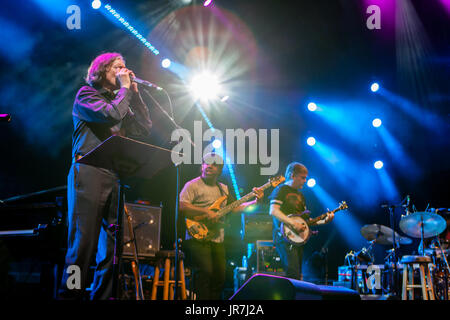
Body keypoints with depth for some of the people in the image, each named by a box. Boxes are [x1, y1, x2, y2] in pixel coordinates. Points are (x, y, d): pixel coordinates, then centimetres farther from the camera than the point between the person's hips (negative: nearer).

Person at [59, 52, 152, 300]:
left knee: (113, 242, 0)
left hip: (115, 176, 7)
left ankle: (102, 295, 4)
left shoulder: (119, 99, 25)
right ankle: (70, 294, -9)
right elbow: (111, 115, -14)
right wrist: (124, 89, 1)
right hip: (89, 173, -7)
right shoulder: (86, 94, 4)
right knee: (84, 241, -12)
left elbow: (144, 128, 15)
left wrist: (134, 93, 14)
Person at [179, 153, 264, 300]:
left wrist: (255, 201, 11)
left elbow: (235, 208, 22)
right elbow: (181, 206, -14)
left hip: (217, 240, 7)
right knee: (205, 272, -20)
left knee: (220, 277, 6)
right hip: (198, 239, -7)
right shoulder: (193, 185, -2)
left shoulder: (223, 188, 20)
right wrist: (205, 211, -18)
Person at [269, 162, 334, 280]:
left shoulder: (300, 195, 24)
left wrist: (324, 221, 9)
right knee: (293, 275, -20)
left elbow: (305, 219, 23)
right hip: (284, 236, -9)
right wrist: (293, 223, -22)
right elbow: (273, 211, -16)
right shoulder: (281, 190, -1)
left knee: (298, 274, 6)